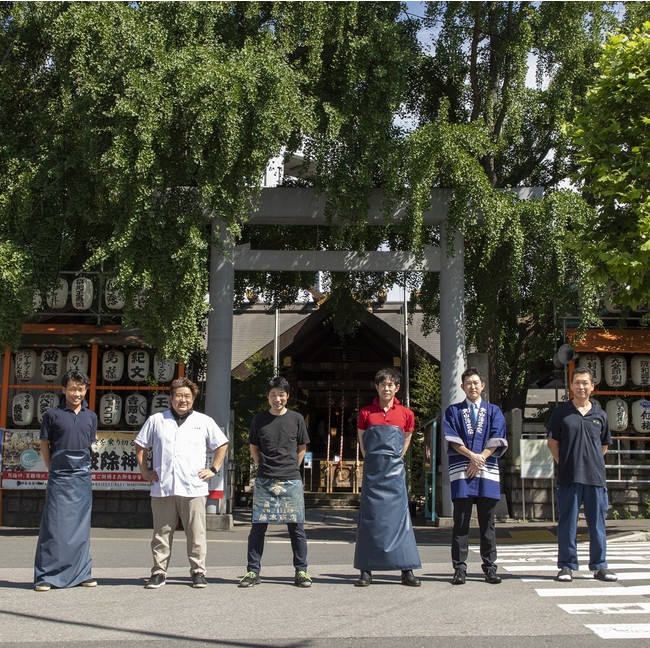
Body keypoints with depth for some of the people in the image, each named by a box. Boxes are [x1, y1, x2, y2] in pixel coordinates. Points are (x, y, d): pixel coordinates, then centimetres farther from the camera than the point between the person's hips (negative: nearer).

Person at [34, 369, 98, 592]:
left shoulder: (91, 417, 10)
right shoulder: (52, 415, -1)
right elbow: (44, 446, 4)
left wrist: (82, 467, 13)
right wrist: (53, 469, 6)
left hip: (83, 478, 4)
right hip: (59, 479, -4)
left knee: (81, 527, 9)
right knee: (54, 526, -3)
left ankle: (81, 573, 16)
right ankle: (45, 576, 3)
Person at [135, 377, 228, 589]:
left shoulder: (204, 422, 11)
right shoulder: (156, 420, 11)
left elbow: (222, 445, 17)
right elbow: (140, 446, 19)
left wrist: (213, 469, 8)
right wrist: (144, 470, 9)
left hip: (194, 489, 0)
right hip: (162, 488, 1)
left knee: (196, 533, 0)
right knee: (161, 533, 4)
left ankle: (198, 572, 9)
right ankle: (159, 572, 13)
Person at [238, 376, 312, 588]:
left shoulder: (296, 419, 3)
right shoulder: (259, 420, 5)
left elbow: (302, 449, 13)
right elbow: (254, 449, 14)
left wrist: (290, 468, 9)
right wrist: (265, 468, 7)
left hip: (291, 481, 0)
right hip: (264, 481, 1)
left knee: (296, 527, 2)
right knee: (258, 526, 2)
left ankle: (301, 571, 11)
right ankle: (253, 571, 10)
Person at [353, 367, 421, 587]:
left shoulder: (406, 414, 6)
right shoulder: (366, 413, 5)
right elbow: (362, 442, 12)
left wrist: (395, 459, 11)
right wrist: (373, 461, 5)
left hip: (395, 470, 0)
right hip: (372, 469, 0)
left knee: (399, 516, -1)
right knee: (370, 517, 1)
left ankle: (407, 571, 3)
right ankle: (366, 571, 5)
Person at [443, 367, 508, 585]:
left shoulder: (493, 411, 15)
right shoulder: (453, 411, 13)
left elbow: (496, 440, 4)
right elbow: (452, 438, 1)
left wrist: (480, 459, -8)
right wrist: (471, 455, -13)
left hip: (487, 472, 1)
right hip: (461, 472, -1)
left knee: (487, 522, 3)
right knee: (461, 522, -2)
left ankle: (490, 567, 9)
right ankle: (459, 568, 1)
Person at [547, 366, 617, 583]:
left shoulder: (599, 415, 9)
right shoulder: (561, 411, 3)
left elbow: (605, 445, 19)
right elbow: (552, 441, 8)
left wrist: (592, 462, 8)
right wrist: (564, 464, 2)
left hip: (596, 476, 2)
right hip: (569, 477, -2)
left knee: (597, 523, 8)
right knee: (567, 523, 3)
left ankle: (599, 566, 18)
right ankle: (567, 566, 11)